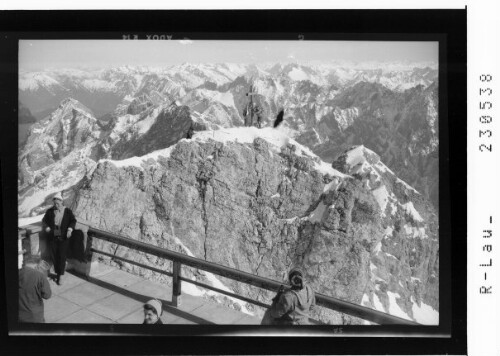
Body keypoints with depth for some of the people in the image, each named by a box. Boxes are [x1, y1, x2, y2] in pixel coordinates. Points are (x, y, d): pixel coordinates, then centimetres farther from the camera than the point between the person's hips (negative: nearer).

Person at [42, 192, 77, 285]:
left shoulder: (68, 211, -1)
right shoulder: (50, 211, 3)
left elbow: (73, 221, 5)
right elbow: (44, 221, 12)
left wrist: (70, 229, -11)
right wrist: (47, 228, -6)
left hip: (63, 238, -2)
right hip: (52, 237, 2)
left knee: (62, 256, -3)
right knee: (53, 256, 6)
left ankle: (60, 276, 3)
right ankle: (57, 273, 21)